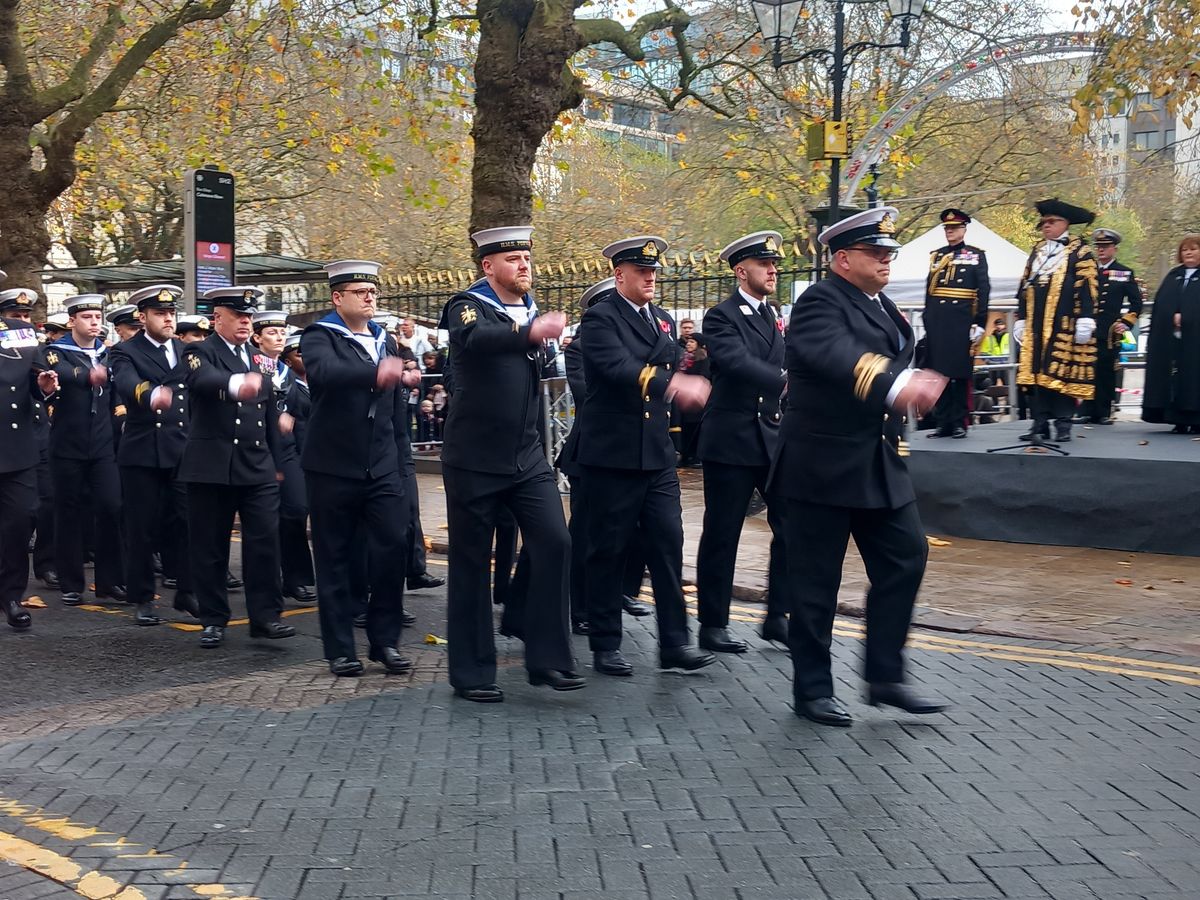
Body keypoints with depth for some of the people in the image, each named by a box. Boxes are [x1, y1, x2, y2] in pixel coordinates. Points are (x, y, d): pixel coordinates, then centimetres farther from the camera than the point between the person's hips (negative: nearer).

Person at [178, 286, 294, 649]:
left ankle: (265, 615, 5)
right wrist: (236, 383, -49)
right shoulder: (200, 353, -2)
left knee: (265, 541, -3)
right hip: (212, 466, -4)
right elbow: (203, 379, -28)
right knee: (210, 547, 3)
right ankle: (213, 620, 13)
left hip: (259, 467, 4)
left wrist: (276, 463, 17)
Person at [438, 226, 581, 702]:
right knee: (471, 563, 2)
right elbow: (473, 338, -35)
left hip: (528, 458, 6)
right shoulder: (468, 305, -9)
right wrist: (531, 330, -51)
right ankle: (471, 673, 11)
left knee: (554, 544, -6)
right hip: (475, 460, -5)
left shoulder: (531, 309, 11)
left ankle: (547, 657, 3)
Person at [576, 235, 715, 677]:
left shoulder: (664, 320, 16)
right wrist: (672, 383, -39)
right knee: (608, 552, 2)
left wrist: (686, 387, -1)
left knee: (668, 546, 3)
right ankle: (605, 645, 12)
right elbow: (617, 368, -26)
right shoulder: (599, 317, -8)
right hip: (612, 455, -6)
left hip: (658, 455, 6)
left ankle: (675, 643, 8)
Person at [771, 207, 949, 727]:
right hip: (823, 465, -8)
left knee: (905, 559, 5)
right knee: (816, 582, 1)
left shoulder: (882, 307, 13)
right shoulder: (820, 303, -15)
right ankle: (812, 690, 13)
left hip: (880, 464, 8)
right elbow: (835, 354, -36)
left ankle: (884, 676, 16)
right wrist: (895, 384, -52)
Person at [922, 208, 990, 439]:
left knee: (961, 371, 0)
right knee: (938, 371, 4)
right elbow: (929, 288, 14)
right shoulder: (936, 255, 14)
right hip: (937, 321, 4)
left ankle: (959, 423, 7)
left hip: (962, 319, -4)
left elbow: (984, 290, -2)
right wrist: (927, 320, 8)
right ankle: (943, 422, 11)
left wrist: (979, 323, -9)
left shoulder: (976, 255, 3)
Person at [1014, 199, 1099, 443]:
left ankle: (1063, 424, 1)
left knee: (1063, 374, -4)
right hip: (1036, 327, 6)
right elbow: (1025, 287, 21)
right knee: (1036, 374, 3)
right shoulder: (1037, 251, 19)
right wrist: (1021, 319, 16)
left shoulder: (1079, 252, -1)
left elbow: (1087, 288, -8)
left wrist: (1085, 321, -15)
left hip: (1064, 327, -6)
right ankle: (1040, 423, 8)